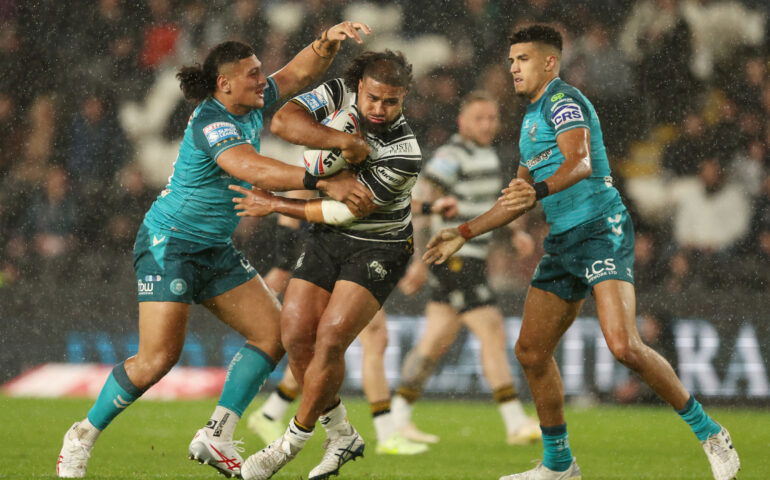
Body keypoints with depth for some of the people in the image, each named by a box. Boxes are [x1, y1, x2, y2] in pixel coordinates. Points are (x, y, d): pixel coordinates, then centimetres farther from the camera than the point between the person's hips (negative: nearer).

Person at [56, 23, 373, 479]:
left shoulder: (250, 108, 2)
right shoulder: (213, 125, -24)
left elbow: (298, 73, 10)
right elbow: (251, 169, -40)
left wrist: (328, 41, -11)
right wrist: (326, 181, -43)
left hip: (215, 251, 9)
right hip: (169, 244, -9)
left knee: (274, 333, -1)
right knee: (159, 357, -15)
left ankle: (217, 436, 1)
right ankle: (83, 437, 4)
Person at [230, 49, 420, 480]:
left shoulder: (404, 155, -26)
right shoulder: (340, 94, -11)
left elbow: (347, 211, -20)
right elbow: (283, 121, -24)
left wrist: (275, 205, -12)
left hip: (379, 247, -6)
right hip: (327, 239, 6)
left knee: (331, 339, -18)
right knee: (296, 335, -5)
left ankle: (296, 440, 2)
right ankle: (342, 436, 14)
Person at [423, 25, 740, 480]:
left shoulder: (564, 101, -8)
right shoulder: (532, 118, 22)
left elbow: (580, 161, -27)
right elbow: (519, 198, 31)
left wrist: (539, 190, -45)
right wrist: (464, 233, 29)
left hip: (601, 229, -10)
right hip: (563, 241, 10)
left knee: (625, 345, -23)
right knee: (531, 351, 6)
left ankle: (708, 433, -9)